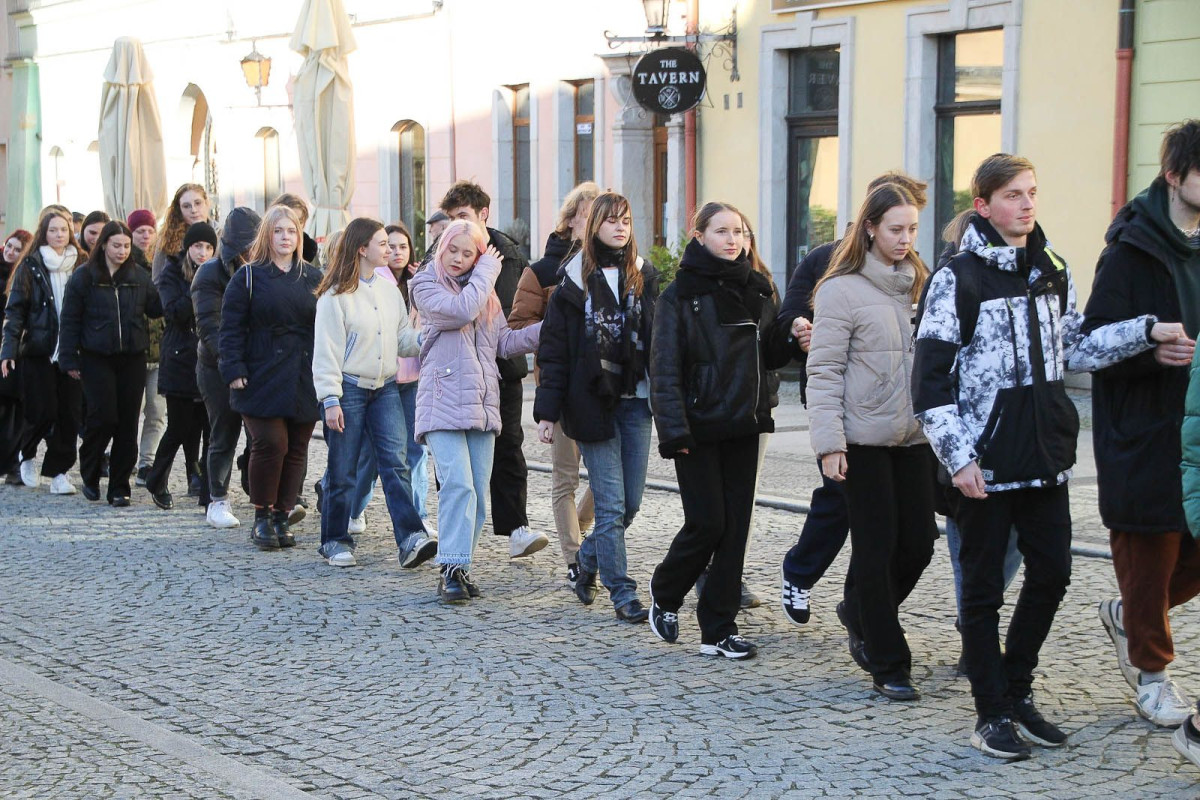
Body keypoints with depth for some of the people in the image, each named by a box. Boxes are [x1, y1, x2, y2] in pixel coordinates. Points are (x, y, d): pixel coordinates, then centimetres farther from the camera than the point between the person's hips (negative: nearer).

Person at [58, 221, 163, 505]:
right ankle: (90, 474, 14)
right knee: (103, 416, -11)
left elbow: (156, 308, 10)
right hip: (96, 358, -3)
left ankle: (119, 487, 10)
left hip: (132, 358, 3)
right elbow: (70, 320, 1)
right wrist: (70, 359, -3)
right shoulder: (83, 277, 1)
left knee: (127, 422, 2)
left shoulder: (139, 276, 8)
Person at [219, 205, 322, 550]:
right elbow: (231, 328, -1)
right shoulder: (249, 277, 3)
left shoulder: (314, 278, 12)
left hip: (305, 380, 4)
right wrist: (234, 371, -10)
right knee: (270, 443, -13)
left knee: (297, 449, 4)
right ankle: (261, 518, 2)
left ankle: (282, 516, 14)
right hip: (263, 379, -4)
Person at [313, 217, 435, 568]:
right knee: (343, 470, 3)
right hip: (349, 389, -4)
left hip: (386, 388, 5)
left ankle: (411, 539, -15)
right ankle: (335, 541, 16)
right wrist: (330, 400, -14)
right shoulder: (335, 295, -8)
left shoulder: (389, 290, 11)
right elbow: (326, 352, -9)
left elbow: (405, 339, 13)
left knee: (396, 462, -8)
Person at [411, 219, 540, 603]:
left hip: (482, 405, 6)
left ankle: (459, 567, 11)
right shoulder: (425, 285, 2)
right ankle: (452, 568, -19)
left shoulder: (485, 291, 20)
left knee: (478, 493, 3)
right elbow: (461, 310, -17)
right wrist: (487, 272, -4)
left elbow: (505, 342, 18)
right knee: (459, 484, -19)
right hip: (443, 402, -6)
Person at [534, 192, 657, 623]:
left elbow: (659, 340, 10)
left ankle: (588, 558, 33)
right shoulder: (575, 282, -1)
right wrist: (548, 411, -8)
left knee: (631, 502, 7)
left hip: (636, 401, 4)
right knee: (611, 503, -4)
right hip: (593, 404, -4)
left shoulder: (645, 276, 8)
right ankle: (622, 594, 3)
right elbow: (554, 352, -2)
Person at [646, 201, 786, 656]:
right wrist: (674, 429, -19)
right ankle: (664, 595, 22)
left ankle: (719, 630, 11)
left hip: (743, 425, 5)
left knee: (736, 525, 4)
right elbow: (664, 366, -10)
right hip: (699, 427, -5)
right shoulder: (681, 294, -5)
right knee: (707, 522, -6)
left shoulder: (758, 289, 9)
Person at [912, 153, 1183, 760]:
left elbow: (1074, 349, 15)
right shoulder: (957, 279, -10)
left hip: (1045, 456, 6)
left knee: (1051, 572, 9)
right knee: (984, 585, 4)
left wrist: (1146, 332, 3)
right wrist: (957, 457, -18)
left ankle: (1017, 690, 27)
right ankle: (992, 713, 14)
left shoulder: (1051, 272, 10)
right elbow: (930, 379, -12)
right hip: (986, 460, -6)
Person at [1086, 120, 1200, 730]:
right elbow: (1094, 342, -12)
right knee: (1149, 556, 4)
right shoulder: (1132, 250, -10)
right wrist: (1151, 349, -28)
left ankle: (1128, 615, 32)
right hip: (1145, 435, -6)